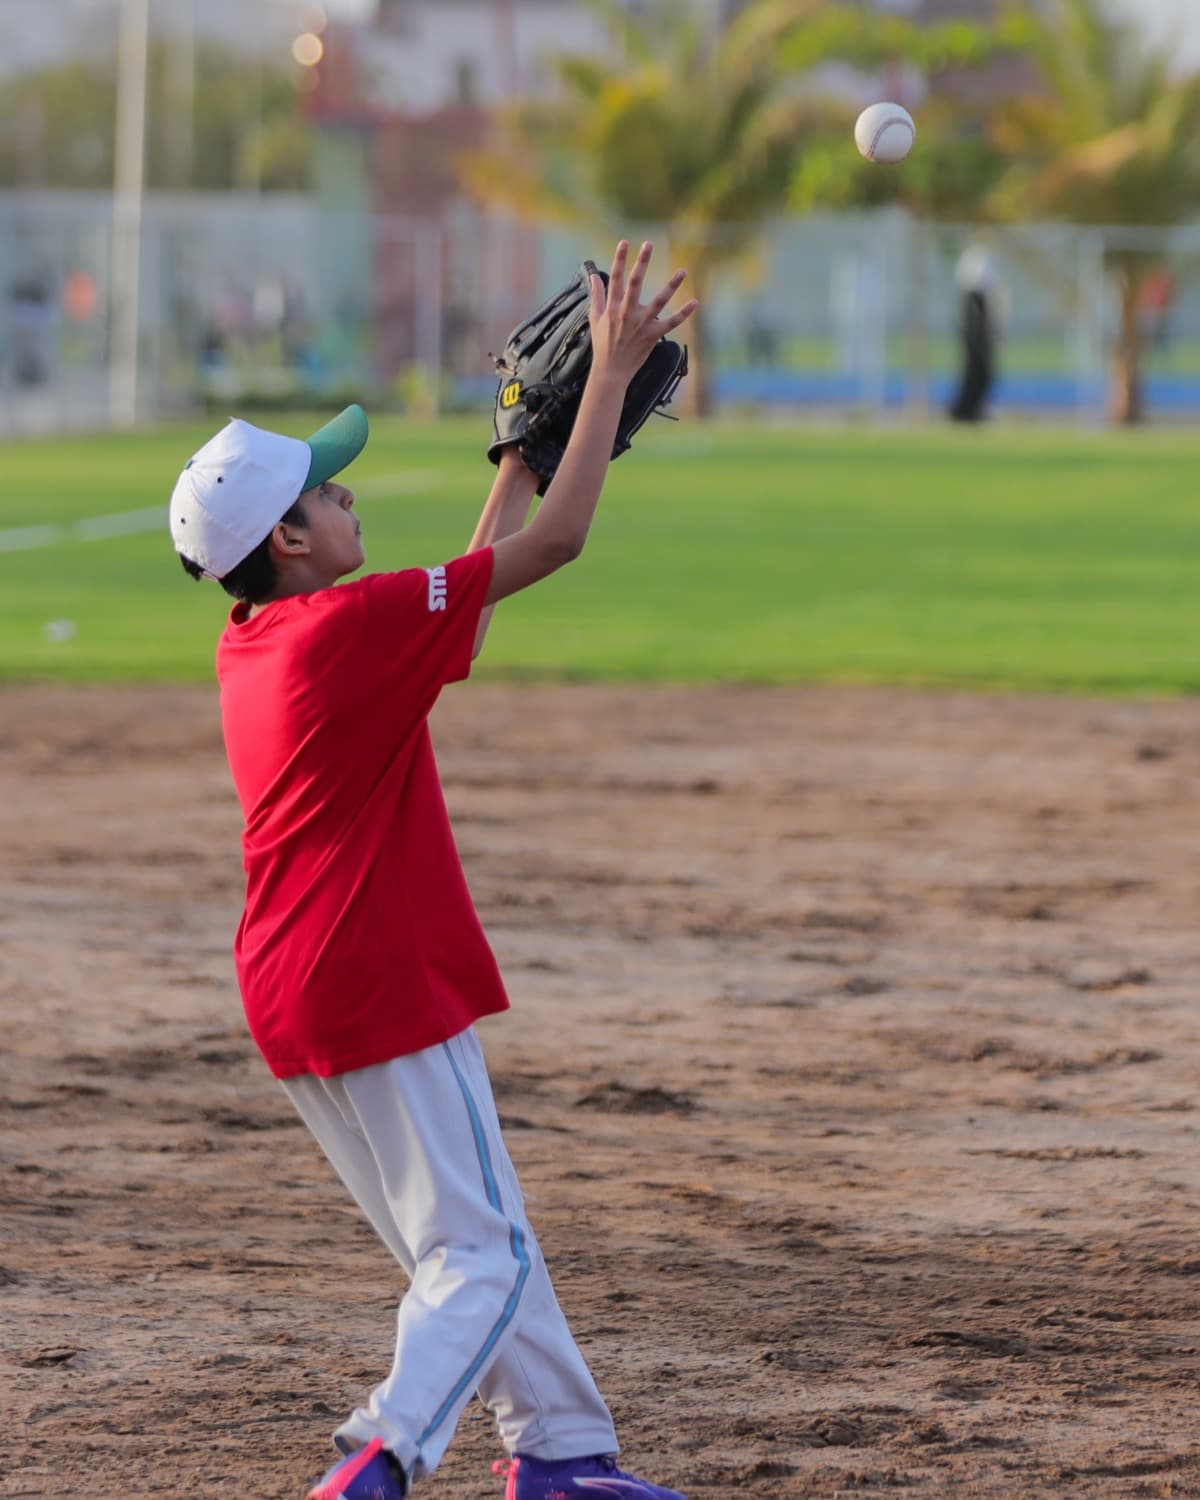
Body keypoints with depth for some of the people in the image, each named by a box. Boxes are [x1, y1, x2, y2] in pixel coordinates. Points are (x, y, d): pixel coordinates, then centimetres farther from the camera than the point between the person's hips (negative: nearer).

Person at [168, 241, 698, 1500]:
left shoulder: (251, 644, 8)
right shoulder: (349, 627, -18)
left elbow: (463, 589, 20)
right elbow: (549, 545, -14)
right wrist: (611, 370, -7)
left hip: (291, 997, 9)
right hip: (379, 993, -9)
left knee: (477, 1237, 20)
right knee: (477, 1257, -6)